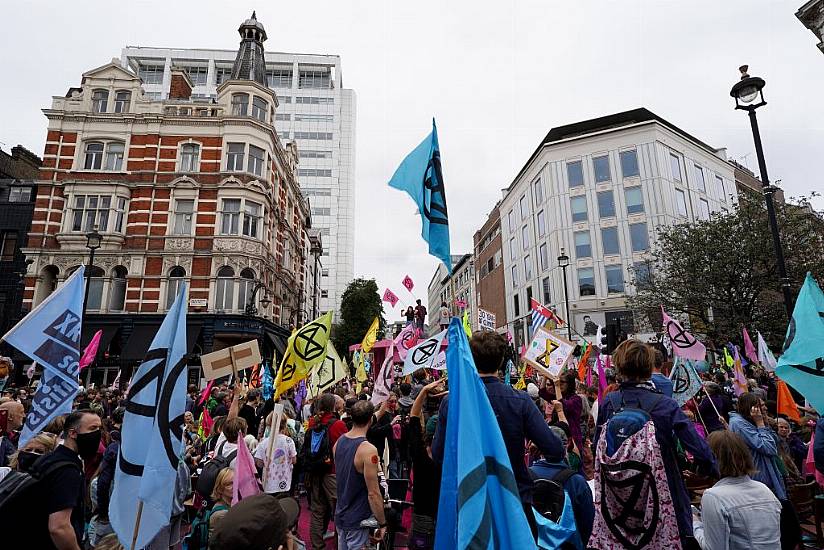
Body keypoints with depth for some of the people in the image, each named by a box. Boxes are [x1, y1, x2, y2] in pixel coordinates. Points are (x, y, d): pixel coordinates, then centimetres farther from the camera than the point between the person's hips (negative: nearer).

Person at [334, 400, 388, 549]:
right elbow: (373, 494, -22)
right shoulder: (368, 450, -25)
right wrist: (382, 524, -12)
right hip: (357, 520, -7)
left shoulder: (339, 441, -2)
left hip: (340, 515, 7)